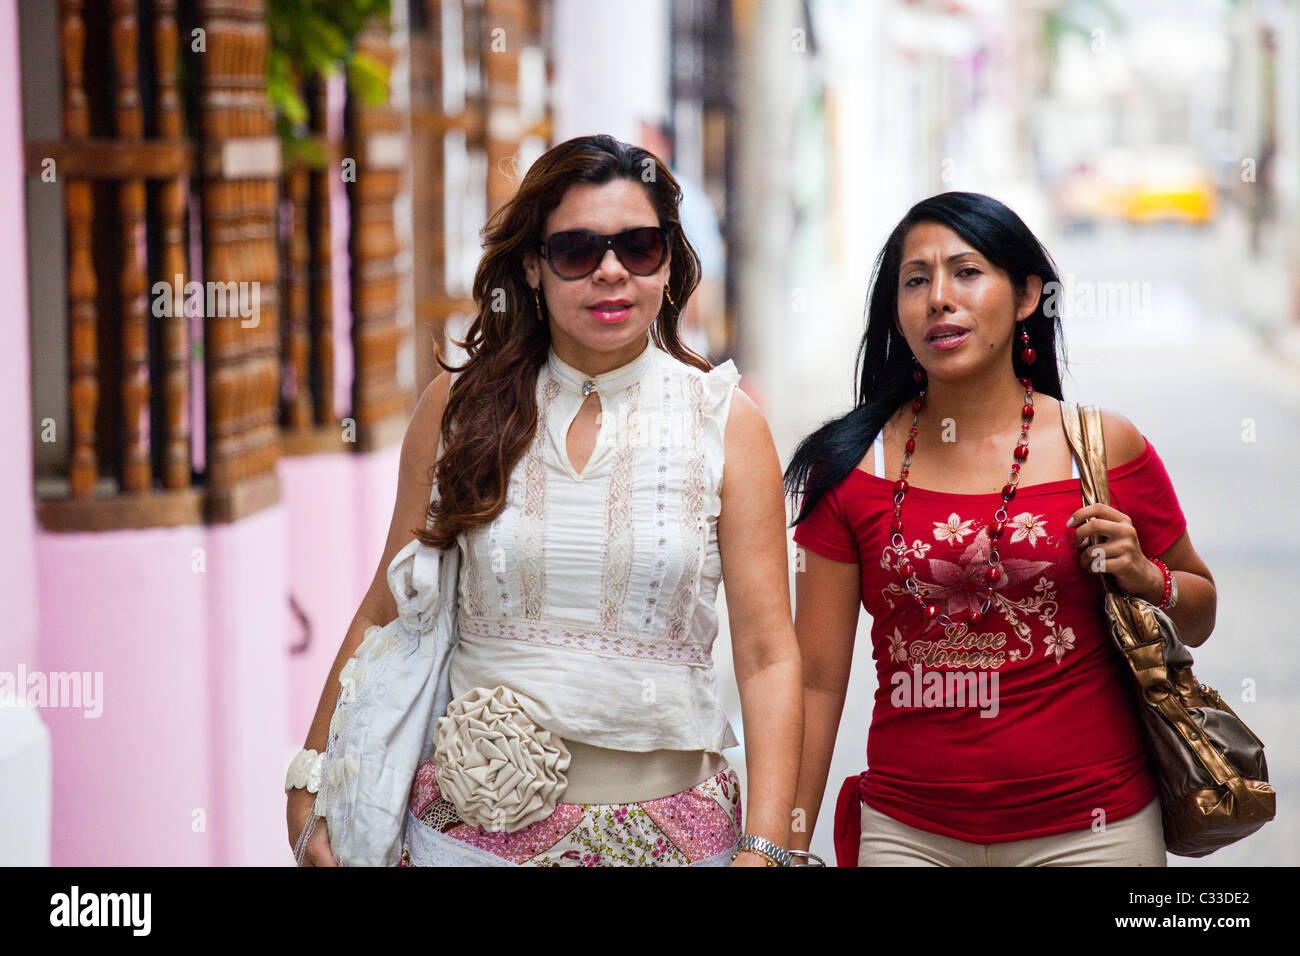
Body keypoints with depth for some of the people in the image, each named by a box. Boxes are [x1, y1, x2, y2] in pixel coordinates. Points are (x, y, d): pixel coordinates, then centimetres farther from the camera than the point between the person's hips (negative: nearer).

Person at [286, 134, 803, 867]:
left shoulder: (726, 421, -2)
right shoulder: (461, 405, 2)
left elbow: (768, 655, -6)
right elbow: (385, 614, 7)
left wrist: (764, 847, -14)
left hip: (664, 830, 0)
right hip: (473, 825, 1)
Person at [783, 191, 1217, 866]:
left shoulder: (1105, 449, -1)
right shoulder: (852, 467, -1)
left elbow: (1199, 615, 12)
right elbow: (817, 679, 1)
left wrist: (1145, 577, -10)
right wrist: (786, 848, -1)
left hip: (1090, 828, 0)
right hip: (907, 829, 0)